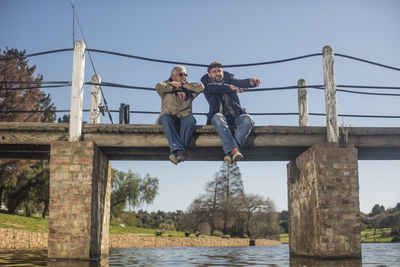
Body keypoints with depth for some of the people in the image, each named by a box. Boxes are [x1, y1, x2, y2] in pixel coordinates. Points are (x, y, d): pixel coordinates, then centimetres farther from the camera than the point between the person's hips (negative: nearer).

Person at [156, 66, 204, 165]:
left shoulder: (189, 88, 23)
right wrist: (177, 89, -4)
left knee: (190, 119, -32)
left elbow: (201, 87, 2)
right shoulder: (167, 84, 17)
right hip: (169, 117, -1)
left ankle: (175, 152, -42)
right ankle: (178, 149, -49)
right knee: (165, 118, -35)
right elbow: (158, 86, -8)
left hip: (183, 117, 1)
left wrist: (182, 85, -1)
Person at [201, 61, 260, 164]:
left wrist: (251, 82, -28)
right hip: (221, 117, -2)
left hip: (236, 116, 2)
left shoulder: (229, 79, 20)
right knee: (218, 117, -35)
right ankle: (233, 150, -53)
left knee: (248, 119, -28)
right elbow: (215, 87, -12)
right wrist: (231, 87, -31)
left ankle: (231, 153, -47)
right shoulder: (207, 83, 14)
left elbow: (239, 82, -4)